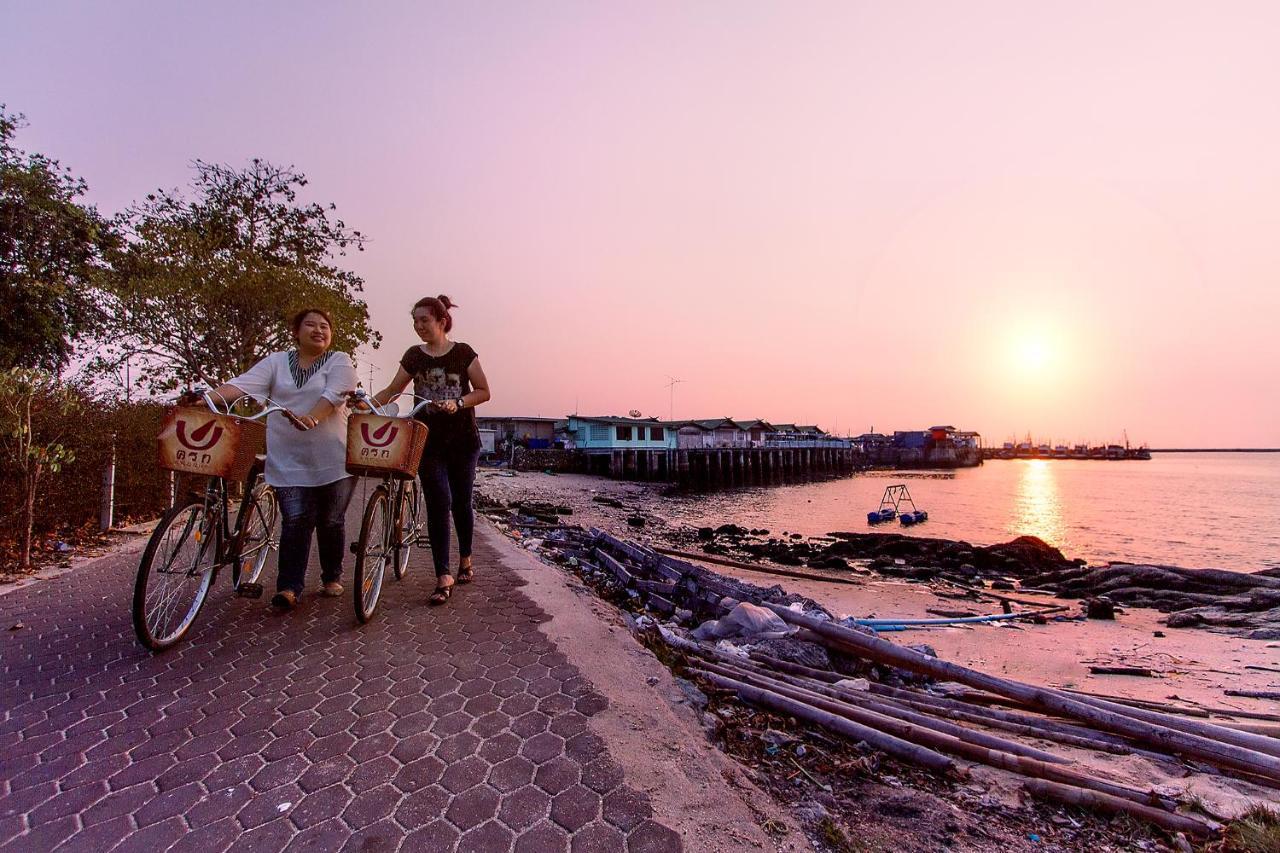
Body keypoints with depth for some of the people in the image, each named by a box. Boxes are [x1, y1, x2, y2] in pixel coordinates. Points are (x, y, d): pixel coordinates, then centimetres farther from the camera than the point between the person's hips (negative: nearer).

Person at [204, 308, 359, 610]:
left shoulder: (340, 362, 2)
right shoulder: (277, 362, 12)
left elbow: (333, 396, -14)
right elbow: (242, 384, 1)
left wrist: (312, 418, -32)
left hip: (333, 459, -1)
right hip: (289, 460, 2)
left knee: (331, 521, 7)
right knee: (295, 521, -5)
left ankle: (332, 578, 23)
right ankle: (289, 588, 2)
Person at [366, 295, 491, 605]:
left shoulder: (463, 353, -2)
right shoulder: (414, 356, 6)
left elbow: (483, 391, 0)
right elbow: (392, 390, 9)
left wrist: (458, 402, -17)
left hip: (463, 441, -1)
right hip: (428, 441, 1)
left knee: (461, 502, 8)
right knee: (438, 505, -6)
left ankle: (465, 560, 30)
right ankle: (444, 578, -3)